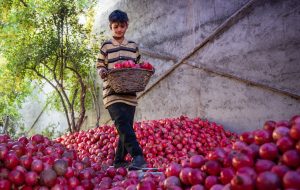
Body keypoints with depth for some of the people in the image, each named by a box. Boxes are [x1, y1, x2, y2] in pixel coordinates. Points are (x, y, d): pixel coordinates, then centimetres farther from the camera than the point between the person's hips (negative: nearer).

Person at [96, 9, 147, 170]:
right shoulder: (106, 46, 7)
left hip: (130, 94, 4)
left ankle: (119, 161, 20)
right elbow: (99, 66, 8)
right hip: (112, 93, -4)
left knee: (126, 128, 7)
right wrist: (104, 73, -14)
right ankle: (138, 157, -25)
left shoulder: (133, 46, 15)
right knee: (124, 125, -20)